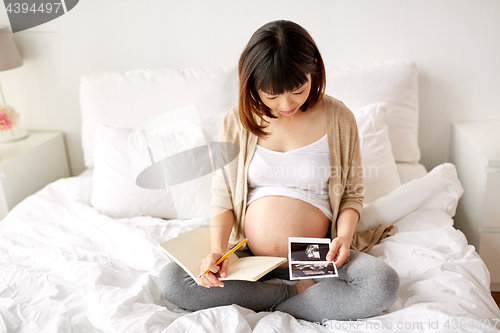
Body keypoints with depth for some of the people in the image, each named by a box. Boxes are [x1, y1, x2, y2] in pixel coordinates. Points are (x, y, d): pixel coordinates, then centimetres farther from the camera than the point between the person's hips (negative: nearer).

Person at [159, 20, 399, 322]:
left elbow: (353, 192, 6)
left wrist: (344, 235, -13)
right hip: (246, 257, 2)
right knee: (171, 280, -21)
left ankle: (266, 307, -12)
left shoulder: (338, 119, -2)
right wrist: (217, 250, -14)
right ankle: (299, 292, -12)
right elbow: (223, 196, 3)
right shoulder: (237, 122, 0)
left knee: (383, 284, -28)